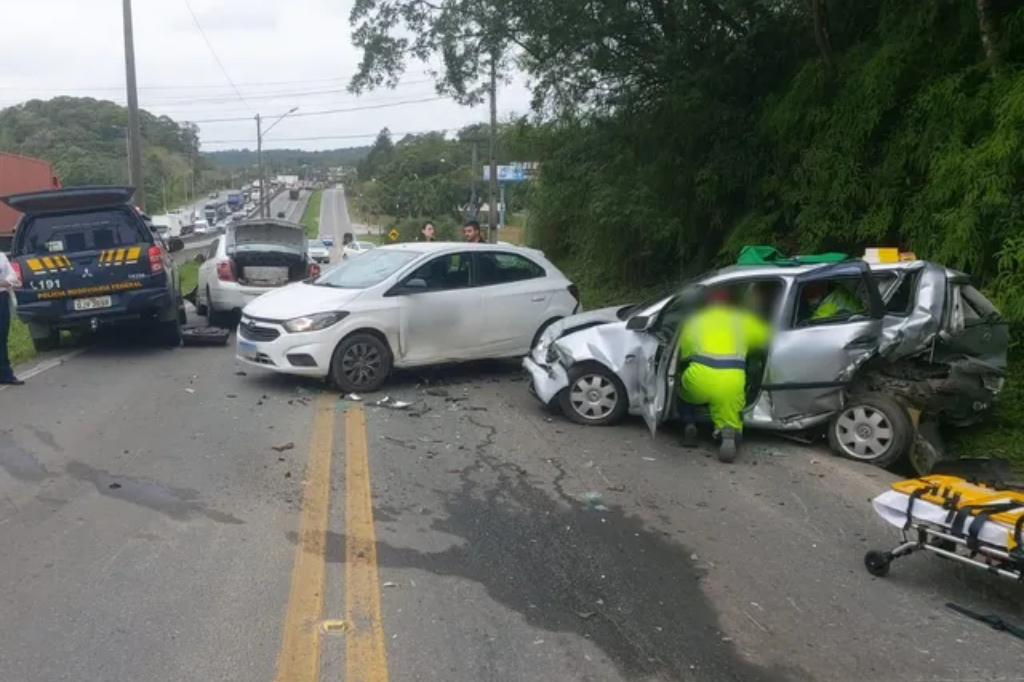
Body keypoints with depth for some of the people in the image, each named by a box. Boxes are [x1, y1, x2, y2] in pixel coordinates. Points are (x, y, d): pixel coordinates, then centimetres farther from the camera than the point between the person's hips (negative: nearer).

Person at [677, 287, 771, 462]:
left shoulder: (693, 321, 23)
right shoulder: (742, 320, 23)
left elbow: (683, 355, 28)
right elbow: (767, 336, 36)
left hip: (700, 378, 0)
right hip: (732, 383, 0)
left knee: (684, 389, 37)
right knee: (732, 431, 18)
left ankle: (689, 425, 13)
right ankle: (728, 433, -18)